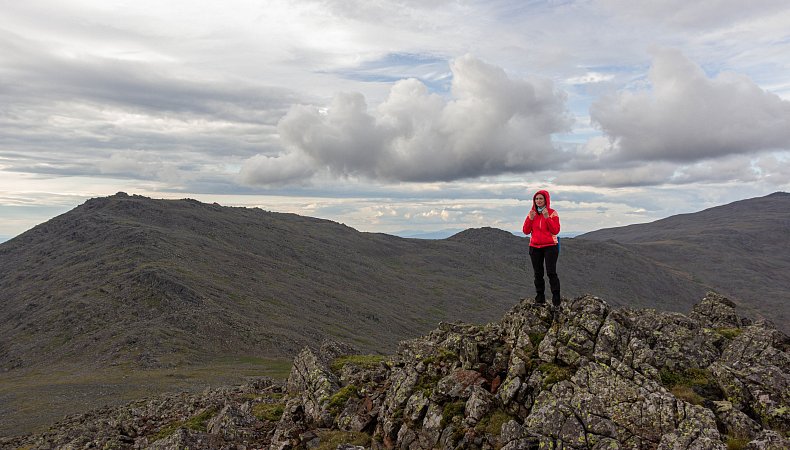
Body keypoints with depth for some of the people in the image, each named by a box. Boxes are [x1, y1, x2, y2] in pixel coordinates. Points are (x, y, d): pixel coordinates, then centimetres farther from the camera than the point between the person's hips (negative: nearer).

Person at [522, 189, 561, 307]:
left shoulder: (552, 213, -3)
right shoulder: (532, 213, 9)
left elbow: (556, 231, -11)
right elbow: (526, 231, 4)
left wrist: (547, 217, -20)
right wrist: (530, 219, -11)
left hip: (550, 246, -4)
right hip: (535, 247, 4)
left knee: (551, 272, -11)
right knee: (538, 274, 6)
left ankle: (556, 300, -7)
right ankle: (540, 300, 12)